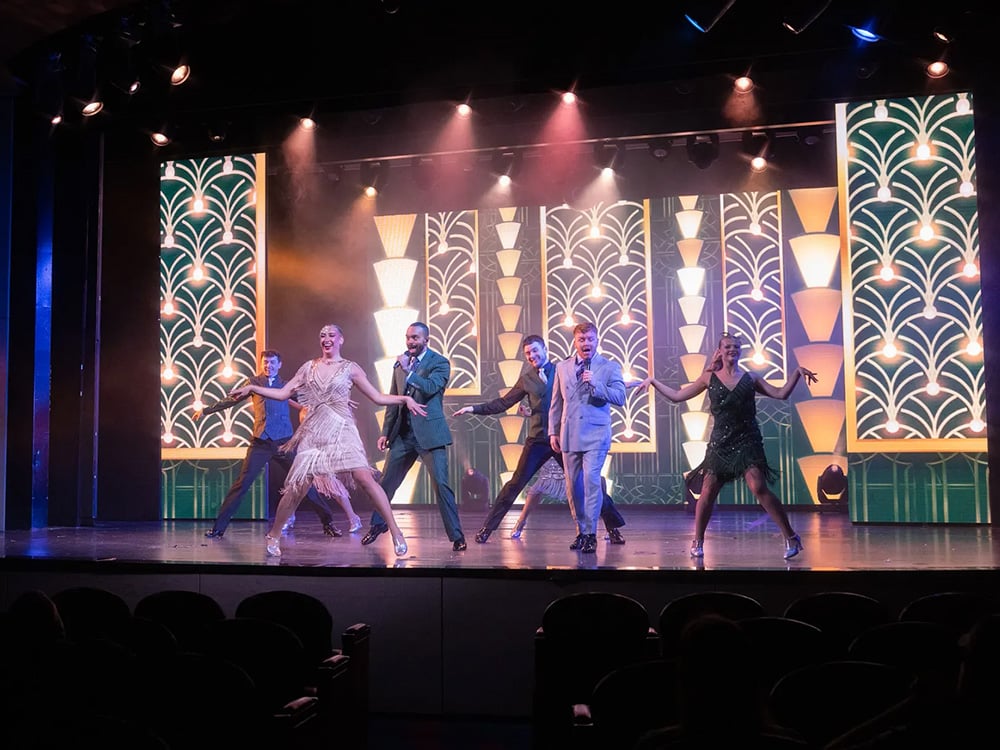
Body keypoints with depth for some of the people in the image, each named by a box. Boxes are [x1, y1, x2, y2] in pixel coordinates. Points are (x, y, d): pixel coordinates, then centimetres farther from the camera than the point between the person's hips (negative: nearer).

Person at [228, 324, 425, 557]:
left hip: (341, 431, -2)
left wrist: (405, 399, -8)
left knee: (365, 478, -18)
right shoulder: (309, 367, 12)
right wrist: (252, 388, 5)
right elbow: (283, 393, 13)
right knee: (297, 487, -1)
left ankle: (395, 532, -12)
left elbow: (377, 397, 5)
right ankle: (274, 535, 20)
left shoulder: (350, 368, 6)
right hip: (314, 433, 2)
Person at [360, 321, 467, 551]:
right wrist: (386, 431, 13)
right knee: (387, 482, 11)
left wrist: (407, 370, -24)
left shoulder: (440, 363, -4)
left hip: (429, 433, -5)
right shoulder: (400, 362, 11)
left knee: (441, 484, -8)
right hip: (402, 433, 5)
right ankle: (377, 526, 30)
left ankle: (456, 536, 0)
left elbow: (430, 388, -21)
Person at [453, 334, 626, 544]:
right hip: (537, 440, 2)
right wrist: (474, 408, 7)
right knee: (515, 484, 0)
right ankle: (487, 528, 7)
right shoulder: (526, 379, 11)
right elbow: (503, 403, 12)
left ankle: (613, 527, 13)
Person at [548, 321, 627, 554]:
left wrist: (595, 384, -18)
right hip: (569, 436, 4)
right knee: (573, 485, 7)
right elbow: (556, 403, 15)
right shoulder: (562, 367, 12)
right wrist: (553, 432, 10)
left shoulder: (610, 367, 2)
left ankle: (591, 534, -10)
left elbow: (620, 397, -8)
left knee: (591, 479, -16)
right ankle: (581, 531, 21)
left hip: (595, 434, -4)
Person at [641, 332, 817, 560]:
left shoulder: (750, 378, 6)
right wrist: (653, 381, 4)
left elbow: (780, 394, 3)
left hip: (747, 441, -1)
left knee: (759, 488, -16)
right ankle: (697, 543, 17)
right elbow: (677, 396, 9)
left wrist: (797, 372, -6)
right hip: (720, 442, 1)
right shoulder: (709, 378, 6)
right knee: (707, 492, 0)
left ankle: (790, 537, -7)